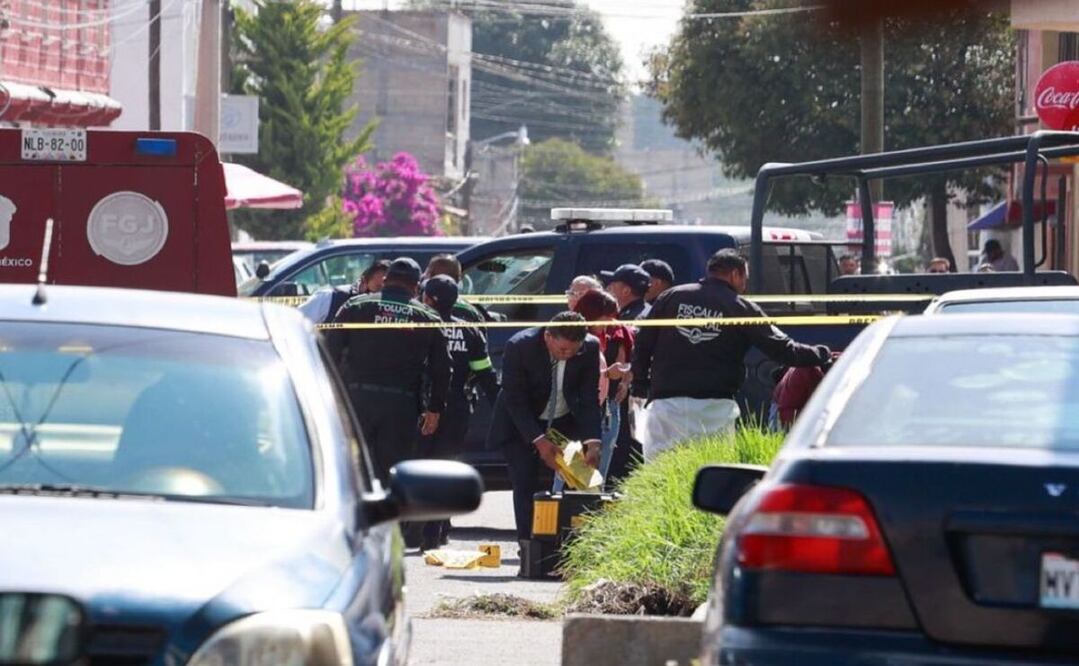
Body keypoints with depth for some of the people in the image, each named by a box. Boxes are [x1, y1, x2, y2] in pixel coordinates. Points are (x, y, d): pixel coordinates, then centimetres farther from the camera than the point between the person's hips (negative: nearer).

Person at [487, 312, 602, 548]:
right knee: (526, 487, -11)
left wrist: (592, 441, -23)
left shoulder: (590, 348, -18)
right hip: (520, 425, -3)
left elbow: (590, 399, -12)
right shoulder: (519, 347, -26)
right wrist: (538, 440, -28)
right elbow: (515, 401, -21)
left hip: (565, 423, 3)